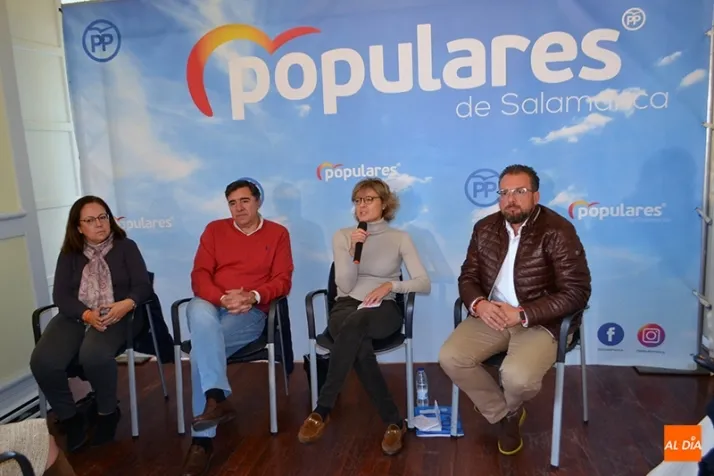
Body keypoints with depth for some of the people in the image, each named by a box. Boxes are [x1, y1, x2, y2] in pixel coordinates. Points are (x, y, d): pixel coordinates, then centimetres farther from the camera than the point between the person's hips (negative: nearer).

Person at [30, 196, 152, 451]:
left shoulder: (126, 247, 9)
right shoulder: (69, 254, 14)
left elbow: (143, 286, -1)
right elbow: (61, 296, 2)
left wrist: (126, 304, -24)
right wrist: (87, 314, -18)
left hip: (115, 315, -3)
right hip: (75, 316, 3)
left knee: (94, 354, -35)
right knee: (42, 361, -25)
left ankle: (107, 412, -5)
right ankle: (70, 418, 2)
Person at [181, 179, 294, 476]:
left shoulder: (277, 234, 9)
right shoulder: (214, 230, 14)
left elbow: (283, 281, 1)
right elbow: (199, 276, 4)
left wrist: (253, 296, -18)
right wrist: (223, 298, -16)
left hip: (250, 312, -2)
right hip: (211, 305, 2)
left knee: (202, 345, -28)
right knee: (200, 313, -35)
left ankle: (202, 439, -20)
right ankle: (217, 398, -36)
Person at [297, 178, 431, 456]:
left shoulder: (400, 238, 6)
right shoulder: (342, 236, 9)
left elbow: (425, 284, -1)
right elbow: (345, 285, -2)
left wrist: (390, 285, -17)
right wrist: (353, 251, -16)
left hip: (383, 310, -1)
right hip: (346, 308, 2)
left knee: (354, 324, -38)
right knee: (360, 346, -36)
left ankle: (322, 410, -26)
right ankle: (394, 422, -23)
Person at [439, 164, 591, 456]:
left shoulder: (558, 232, -12)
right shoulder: (485, 228, 5)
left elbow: (576, 293, -16)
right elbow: (467, 277, 9)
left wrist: (521, 314, -23)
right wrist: (478, 304, -16)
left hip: (539, 321, -5)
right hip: (491, 315, 5)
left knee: (517, 376, -30)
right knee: (450, 358, -17)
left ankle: (510, 409, 13)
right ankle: (503, 415, 9)